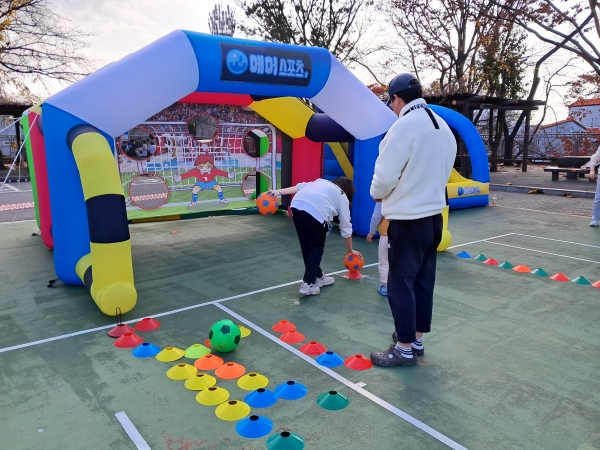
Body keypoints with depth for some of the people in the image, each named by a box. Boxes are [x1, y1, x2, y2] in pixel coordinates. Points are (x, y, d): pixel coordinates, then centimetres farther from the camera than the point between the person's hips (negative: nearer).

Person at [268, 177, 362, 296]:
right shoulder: (343, 198, 26)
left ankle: (317, 277, 34)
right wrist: (350, 250, 41)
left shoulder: (322, 181, 37)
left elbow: (300, 187, 20)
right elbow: (346, 228, 30)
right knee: (316, 248, 13)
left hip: (297, 205, 5)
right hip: (316, 212, -5)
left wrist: (279, 192, 11)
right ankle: (308, 285, 9)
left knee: (306, 246, 18)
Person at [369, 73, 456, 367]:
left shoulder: (404, 126, -16)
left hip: (408, 220, -8)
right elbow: (441, 172, 13)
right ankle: (416, 339, 28)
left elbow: (385, 175, -17)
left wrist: (376, 193, 3)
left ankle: (404, 349, 11)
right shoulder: (443, 126, 10)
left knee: (400, 283, 2)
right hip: (433, 215, 9)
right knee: (423, 281, 15)